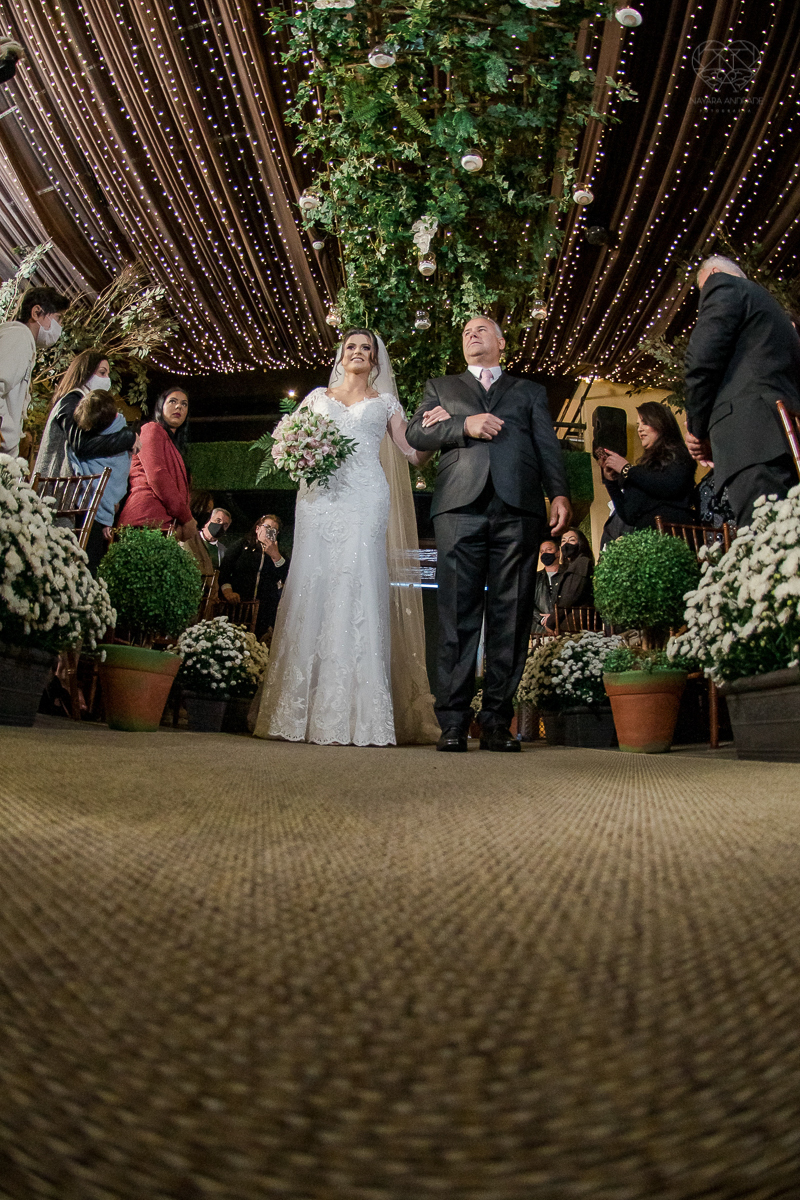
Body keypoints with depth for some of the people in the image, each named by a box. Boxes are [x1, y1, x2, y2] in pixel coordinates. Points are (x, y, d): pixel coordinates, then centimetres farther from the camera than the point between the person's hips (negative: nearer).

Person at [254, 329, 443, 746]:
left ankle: (357, 716, -13)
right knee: (311, 590, -7)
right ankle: (299, 712, -3)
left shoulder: (384, 402, 20)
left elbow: (414, 455, 14)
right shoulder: (317, 396, 24)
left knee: (356, 590, -12)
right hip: (319, 496, 2)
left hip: (364, 498, -1)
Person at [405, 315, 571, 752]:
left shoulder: (530, 391, 29)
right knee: (458, 615, -8)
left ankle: (497, 721, -1)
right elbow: (415, 433, 13)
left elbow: (547, 445, 16)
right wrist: (464, 426, -3)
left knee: (510, 616, -5)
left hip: (519, 507, 1)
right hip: (461, 505, 0)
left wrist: (559, 493, -2)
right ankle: (453, 721, -5)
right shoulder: (441, 387, 29)